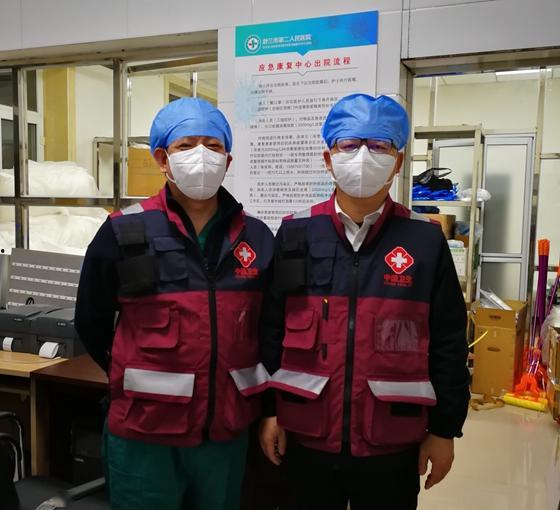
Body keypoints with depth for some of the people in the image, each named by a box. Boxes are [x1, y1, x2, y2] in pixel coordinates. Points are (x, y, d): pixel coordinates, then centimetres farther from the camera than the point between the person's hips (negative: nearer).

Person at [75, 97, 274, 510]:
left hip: (228, 432, 3)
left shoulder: (257, 238, -1)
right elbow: (92, 324, 3)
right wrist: (140, 381, 8)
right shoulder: (124, 233, -9)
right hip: (144, 433, -2)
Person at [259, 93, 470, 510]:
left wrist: (444, 429, 1)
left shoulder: (426, 240, -4)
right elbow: (271, 330, 1)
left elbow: (448, 343, -1)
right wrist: (269, 410, 1)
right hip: (306, 436, 1)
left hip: (392, 443, 0)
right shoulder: (295, 234, -2)